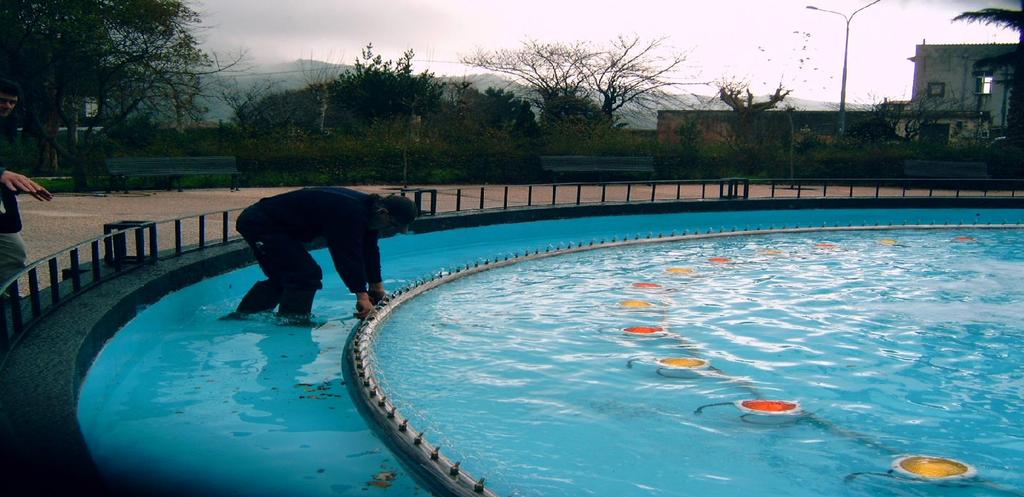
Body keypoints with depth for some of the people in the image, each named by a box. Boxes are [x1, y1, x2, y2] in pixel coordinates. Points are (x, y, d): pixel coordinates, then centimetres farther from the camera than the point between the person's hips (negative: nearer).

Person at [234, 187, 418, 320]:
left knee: (281, 278, 22)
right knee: (307, 274, -16)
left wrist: (377, 287, 14)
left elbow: (369, 251, 12)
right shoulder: (348, 213, -30)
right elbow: (347, 255, -33)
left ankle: (242, 316, 34)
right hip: (261, 224, -11)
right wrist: (362, 295, -31)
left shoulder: (367, 210, 2)